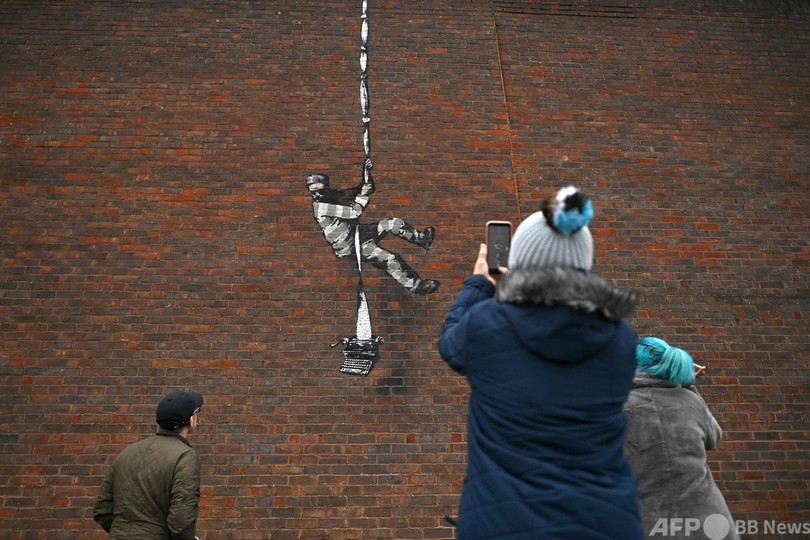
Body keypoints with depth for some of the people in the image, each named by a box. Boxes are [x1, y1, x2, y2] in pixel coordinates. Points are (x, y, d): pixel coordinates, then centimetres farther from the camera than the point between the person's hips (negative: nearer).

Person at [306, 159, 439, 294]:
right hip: (349, 246, -8)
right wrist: (363, 195, -13)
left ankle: (423, 240, 19)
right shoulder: (320, 207, -21)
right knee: (390, 259, -18)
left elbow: (367, 187, 12)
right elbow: (354, 212, -25)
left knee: (396, 223, 0)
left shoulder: (335, 195, 3)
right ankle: (416, 286, -6)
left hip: (358, 232, 8)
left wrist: (366, 171, -2)